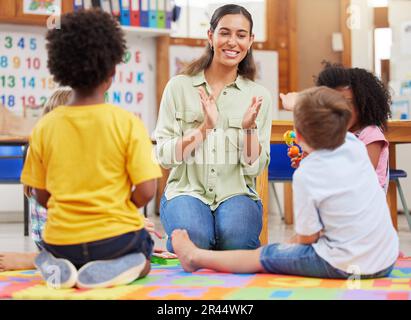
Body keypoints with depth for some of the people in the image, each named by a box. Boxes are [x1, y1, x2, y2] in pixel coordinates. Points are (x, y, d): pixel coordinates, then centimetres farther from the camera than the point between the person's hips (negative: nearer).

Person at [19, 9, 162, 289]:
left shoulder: (44, 127, -5)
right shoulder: (128, 123, -13)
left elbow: (41, 196, 1)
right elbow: (145, 192, -13)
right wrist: (119, 210, 6)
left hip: (62, 240, 2)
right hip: (115, 237, -2)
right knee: (142, 257, 32)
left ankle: (62, 268, 0)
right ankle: (114, 269, -4)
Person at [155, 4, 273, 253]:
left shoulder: (258, 96, 6)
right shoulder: (179, 87, 2)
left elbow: (255, 167, 2)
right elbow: (164, 156, -4)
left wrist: (249, 127, -14)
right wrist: (204, 127, -16)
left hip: (236, 193, 1)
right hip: (188, 190, -1)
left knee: (236, 238, -33)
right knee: (193, 236, -34)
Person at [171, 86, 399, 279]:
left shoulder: (305, 175, -17)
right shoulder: (356, 146, 0)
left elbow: (307, 238, -9)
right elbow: (338, 131, 26)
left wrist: (292, 243, 13)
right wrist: (299, 103, 36)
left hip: (345, 267, -6)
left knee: (263, 256, 12)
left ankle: (196, 257, 30)